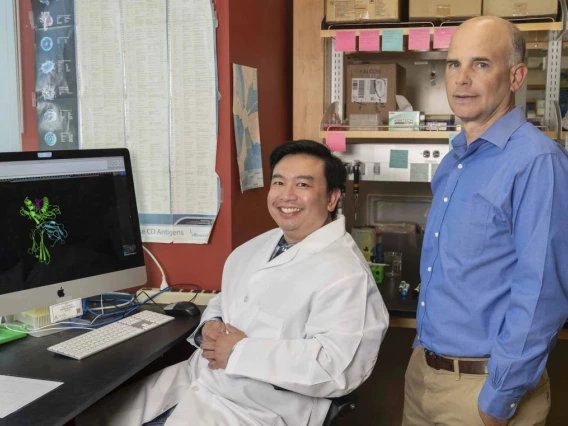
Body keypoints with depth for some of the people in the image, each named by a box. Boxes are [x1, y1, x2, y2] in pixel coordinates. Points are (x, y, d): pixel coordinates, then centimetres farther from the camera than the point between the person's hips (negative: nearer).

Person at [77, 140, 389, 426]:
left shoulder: (344, 273, -18)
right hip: (193, 378, 8)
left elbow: (340, 366, -27)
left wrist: (241, 353, -21)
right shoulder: (258, 246, 10)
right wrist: (210, 326, -4)